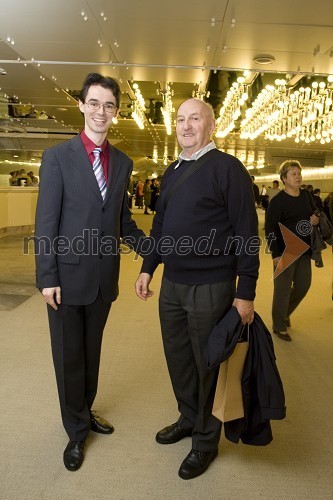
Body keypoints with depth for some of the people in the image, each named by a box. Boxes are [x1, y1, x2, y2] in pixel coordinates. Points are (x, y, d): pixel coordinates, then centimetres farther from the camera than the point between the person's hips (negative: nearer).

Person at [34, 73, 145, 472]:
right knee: (69, 356, 11)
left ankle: (85, 411, 41)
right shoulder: (57, 157, -6)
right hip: (67, 275, -3)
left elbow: (122, 219, 10)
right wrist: (47, 278, -12)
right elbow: (46, 222, -9)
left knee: (92, 351, 19)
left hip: (104, 276, 4)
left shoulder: (123, 162, 6)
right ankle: (77, 430, 30)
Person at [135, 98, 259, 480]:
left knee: (208, 366, 9)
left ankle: (206, 440, 30)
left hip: (210, 287, -6)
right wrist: (147, 268, 14)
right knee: (177, 358, 18)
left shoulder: (227, 168, -10)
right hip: (171, 284, 7)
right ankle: (188, 418, 42)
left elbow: (246, 232, -13)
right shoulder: (171, 172, 12)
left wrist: (245, 292, -15)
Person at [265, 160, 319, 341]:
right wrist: (276, 254, -19)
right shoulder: (277, 200, -13)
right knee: (283, 289, 2)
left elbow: (313, 215, 23)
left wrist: (316, 220, -2)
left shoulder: (306, 195, 8)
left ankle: (285, 313, 40)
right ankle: (279, 326, 19)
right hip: (285, 252, -7)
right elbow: (270, 229, -15)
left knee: (303, 286, 16)